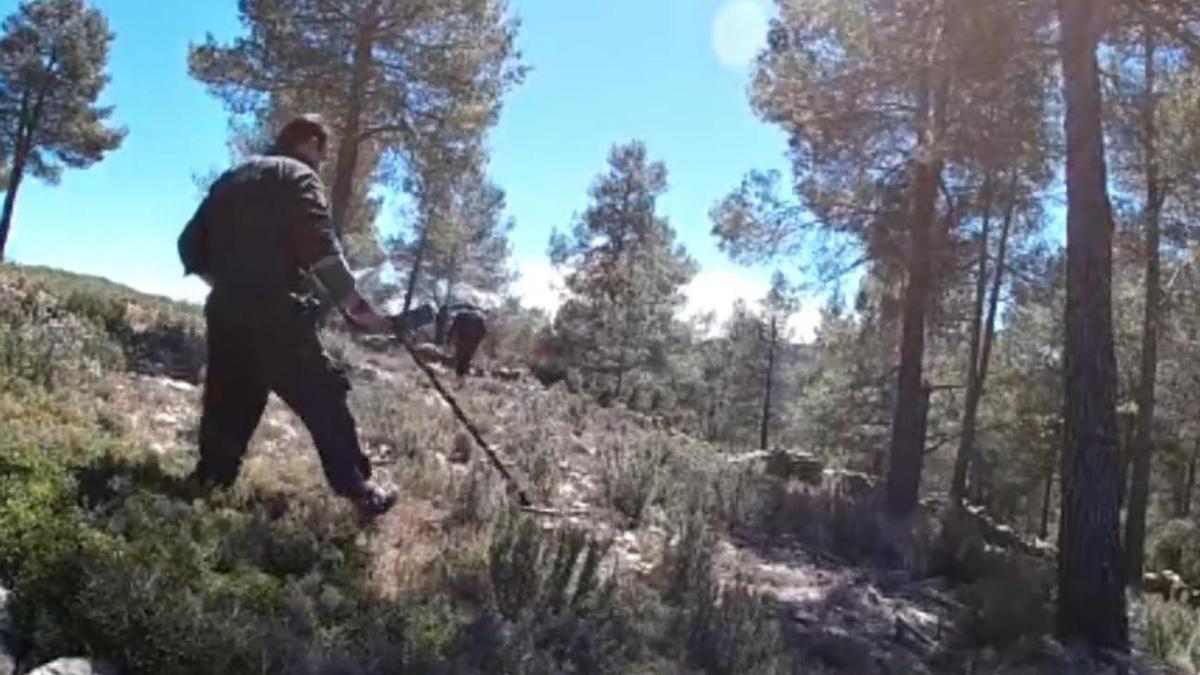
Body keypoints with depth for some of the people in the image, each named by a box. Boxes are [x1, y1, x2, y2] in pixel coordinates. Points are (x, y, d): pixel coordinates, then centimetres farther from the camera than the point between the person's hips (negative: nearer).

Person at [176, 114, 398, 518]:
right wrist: (357, 307, -14)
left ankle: (208, 483, 15)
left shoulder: (231, 178, 21)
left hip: (225, 311, 7)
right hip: (275, 313, -7)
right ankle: (358, 491, -1)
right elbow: (321, 247, -16)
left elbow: (191, 245, 20)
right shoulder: (297, 176, -1)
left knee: (229, 404, 14)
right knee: (323, 399, -2)